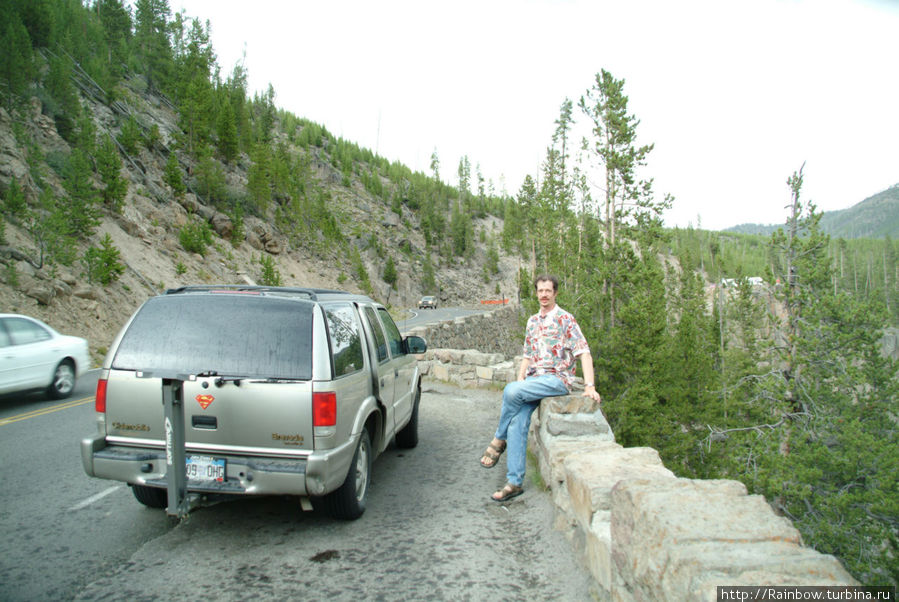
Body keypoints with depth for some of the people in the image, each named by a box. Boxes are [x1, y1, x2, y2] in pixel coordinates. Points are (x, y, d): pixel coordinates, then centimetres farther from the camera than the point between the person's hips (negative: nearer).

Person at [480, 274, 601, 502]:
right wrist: (520, 379, 8)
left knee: (511, 391, -28)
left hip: (557, 379, -6)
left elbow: (584, 353, -7)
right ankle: (514, 482, -8)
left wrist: (589, 386, -17)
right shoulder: (532, 321, 18)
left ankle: (499, 440, -5)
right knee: (517, 422, -14)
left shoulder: (565, 319, -2)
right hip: (533, 379, 6)